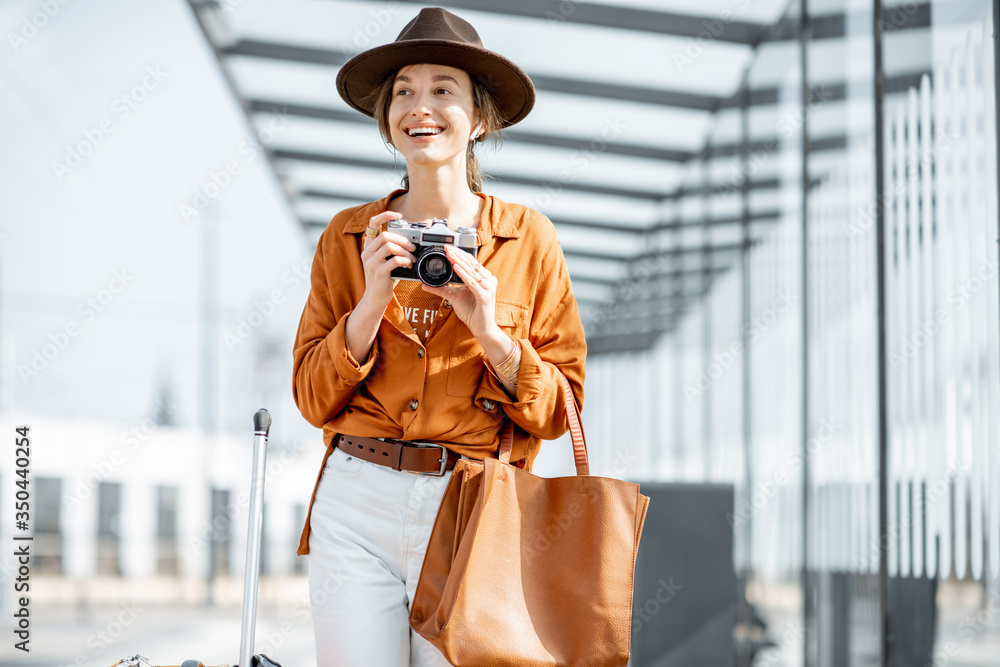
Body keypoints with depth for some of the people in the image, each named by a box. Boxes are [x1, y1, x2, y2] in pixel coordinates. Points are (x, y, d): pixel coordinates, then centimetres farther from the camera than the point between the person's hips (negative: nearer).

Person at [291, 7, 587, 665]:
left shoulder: (528, 238, 4)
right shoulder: (349, 237, 8)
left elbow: (559, 409, 3)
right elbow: (314, 398, 5)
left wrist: (491, 332, -12)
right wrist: (373, 299, -8)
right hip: (356, 509, 1)